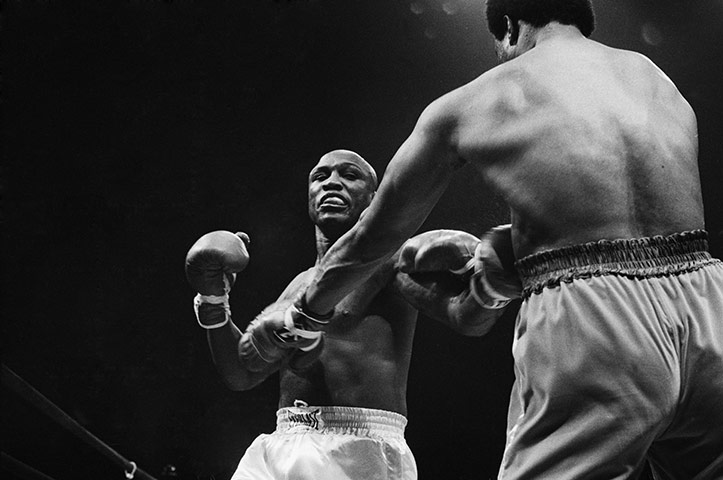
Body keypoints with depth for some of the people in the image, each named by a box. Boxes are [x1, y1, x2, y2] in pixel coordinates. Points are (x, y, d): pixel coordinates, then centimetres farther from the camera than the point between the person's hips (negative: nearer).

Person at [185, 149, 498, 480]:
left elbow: (467, 316, -14)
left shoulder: (387, 256, 0)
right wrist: (213, 300, 10)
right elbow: (242, 373, 22)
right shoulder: (301, 284, 22)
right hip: (280, 446, 7)